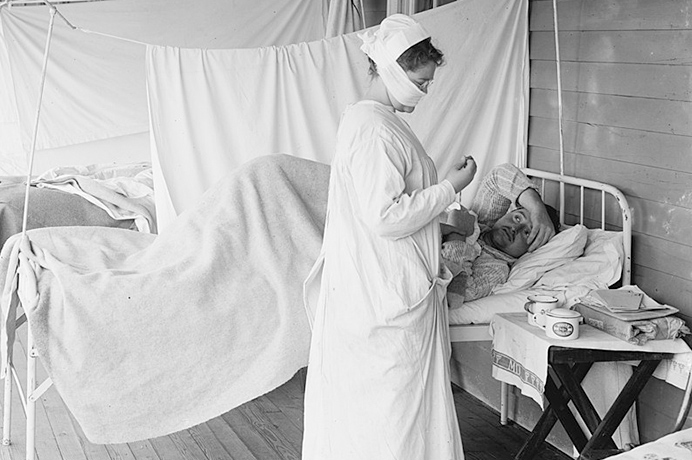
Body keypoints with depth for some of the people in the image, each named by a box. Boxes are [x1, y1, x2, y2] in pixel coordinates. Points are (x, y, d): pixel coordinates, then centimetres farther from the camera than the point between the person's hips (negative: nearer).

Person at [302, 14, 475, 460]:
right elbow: (386, 218, -26)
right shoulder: (375, 131, -22)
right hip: (388, 294, -10)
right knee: (394, 396, 3)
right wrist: (451, 186, -17)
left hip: (375, 286, 10)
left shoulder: (363, 118, 11)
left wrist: (437, 229, 16)